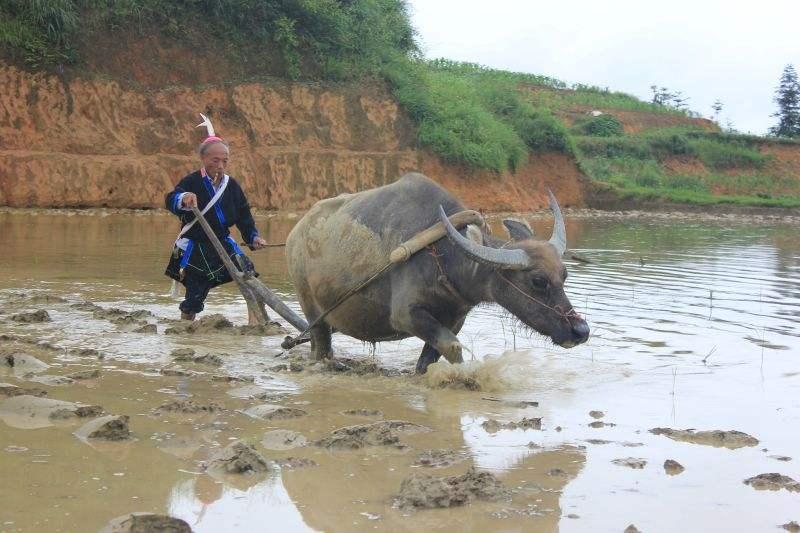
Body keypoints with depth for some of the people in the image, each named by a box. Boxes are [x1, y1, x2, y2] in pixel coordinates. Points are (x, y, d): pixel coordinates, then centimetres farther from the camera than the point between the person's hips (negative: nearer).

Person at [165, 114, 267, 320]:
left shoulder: (231, 185, 4)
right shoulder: (193, 182, -11)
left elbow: (244, 216, 9)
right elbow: (170, 201, -28)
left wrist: (253, 237, -8)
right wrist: (183, 198, -51)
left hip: (224, 244, 4)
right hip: (195, 250, -4)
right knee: (194, 298, -1)